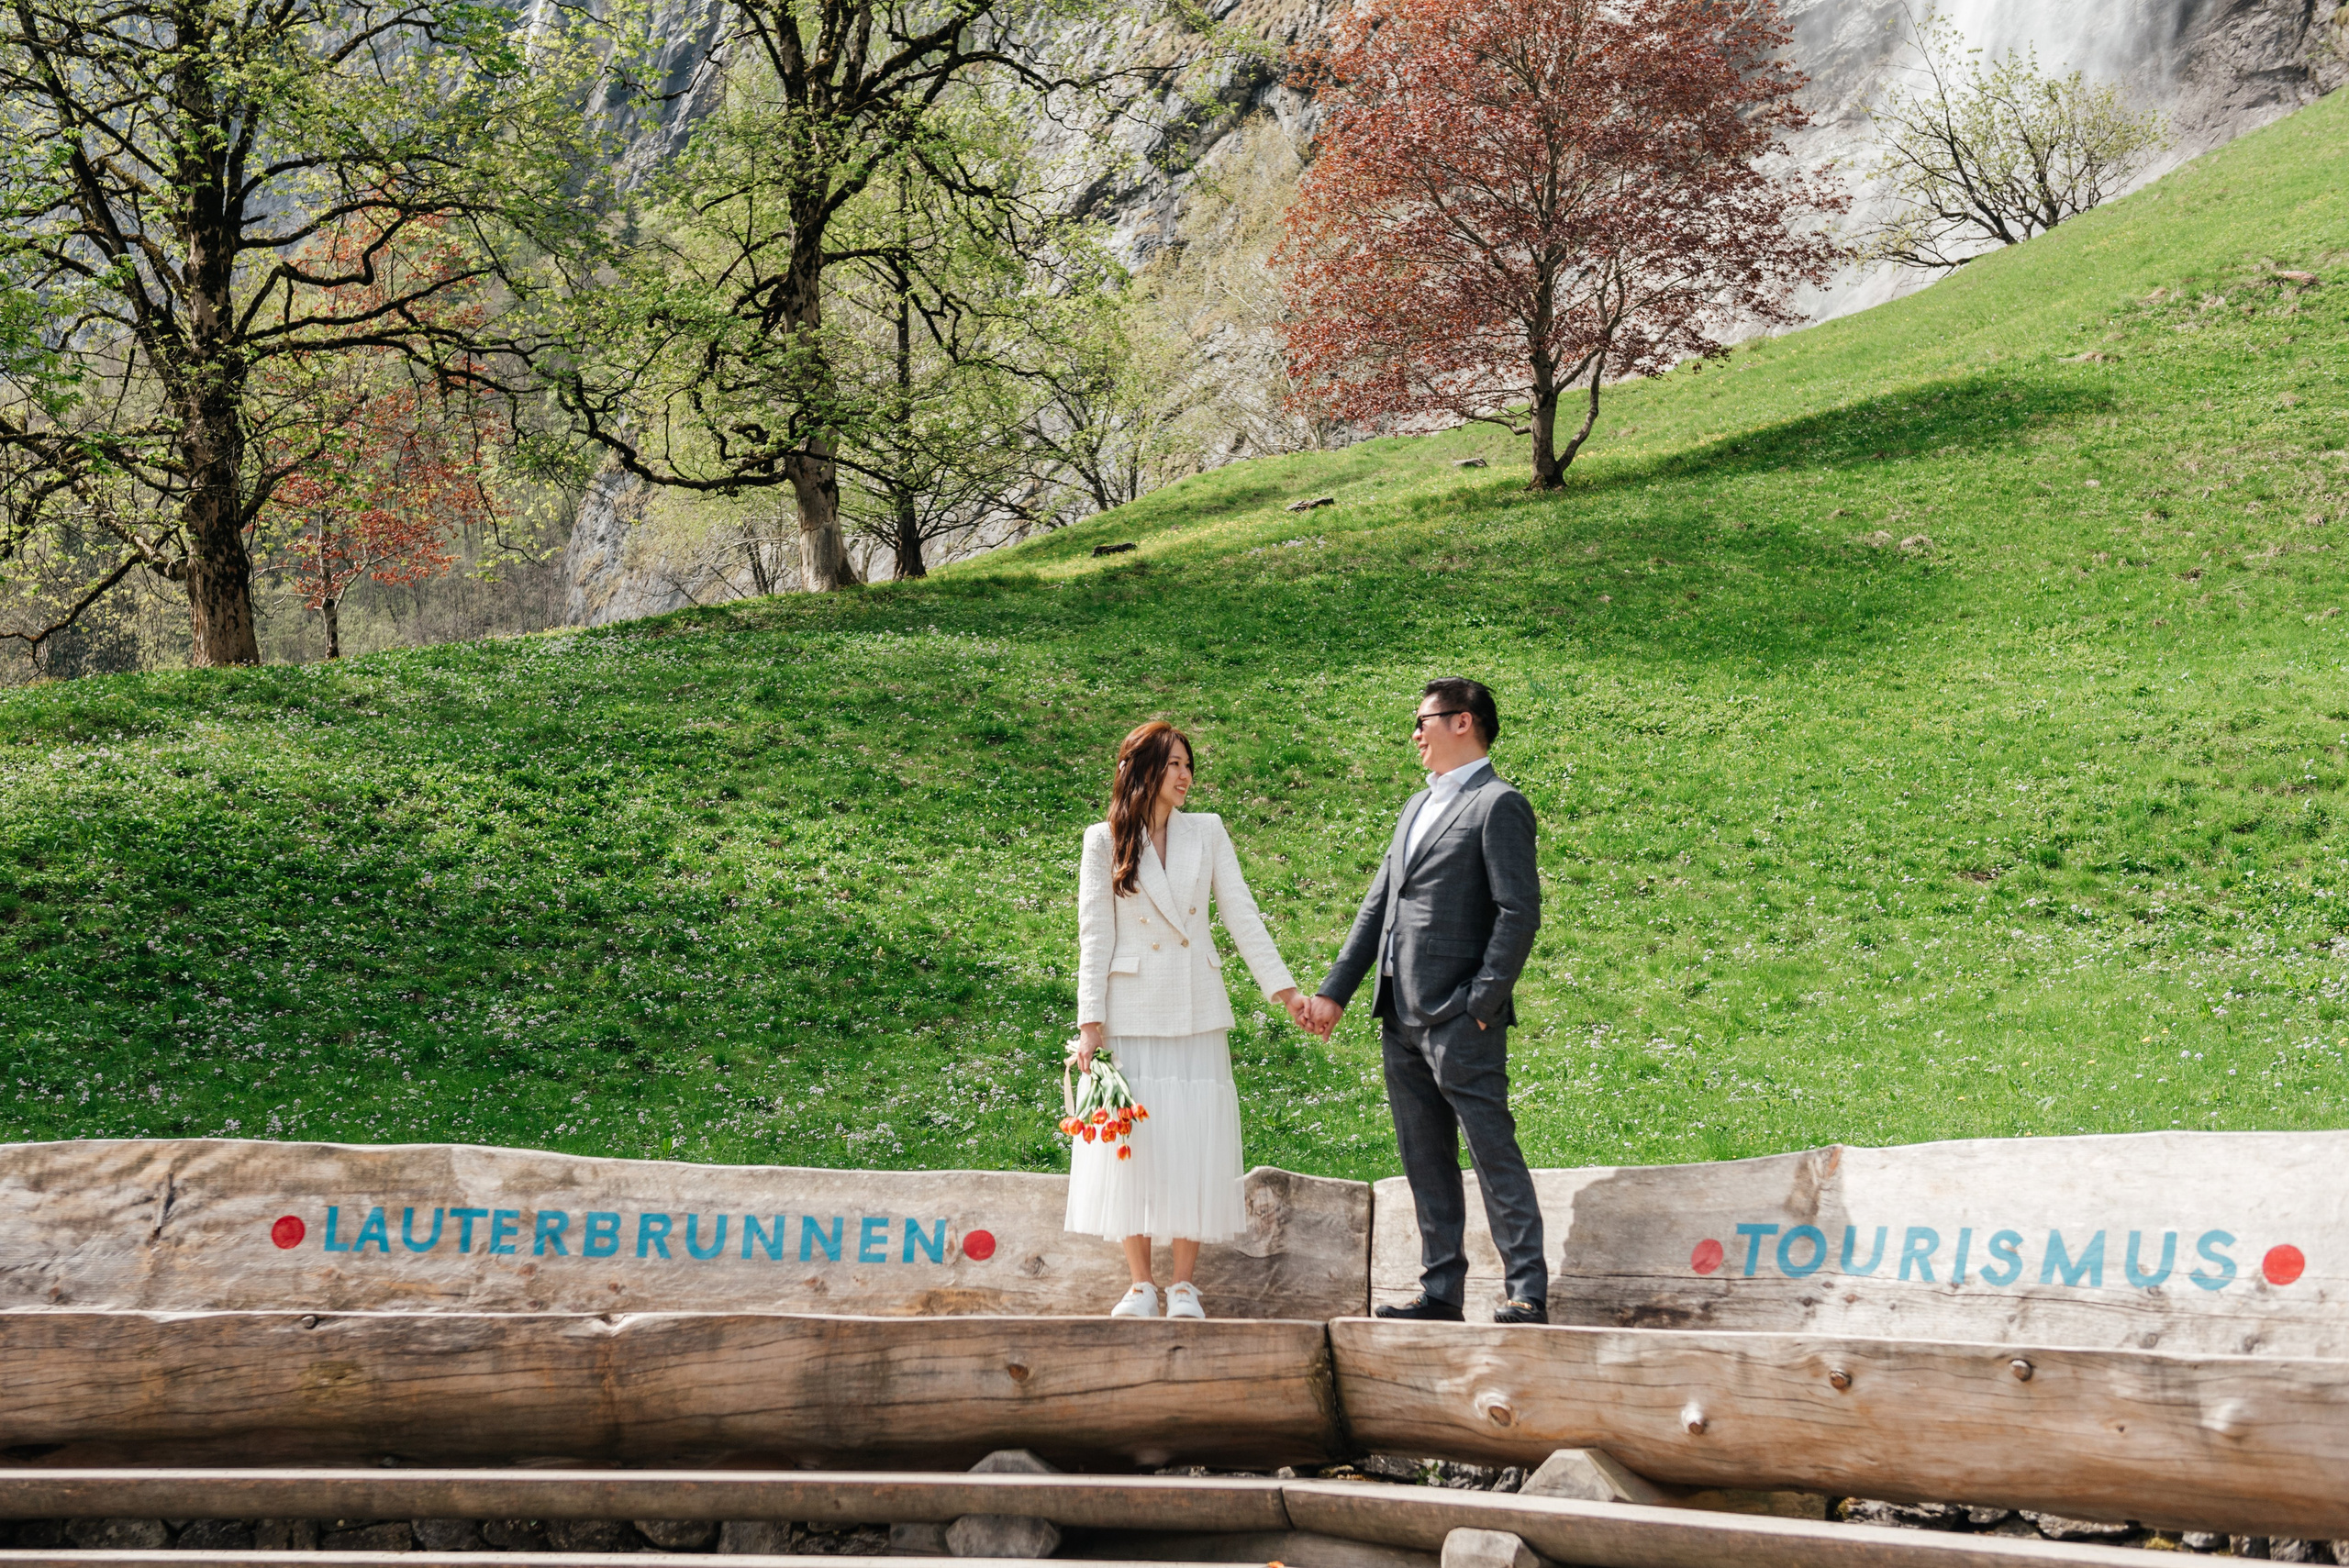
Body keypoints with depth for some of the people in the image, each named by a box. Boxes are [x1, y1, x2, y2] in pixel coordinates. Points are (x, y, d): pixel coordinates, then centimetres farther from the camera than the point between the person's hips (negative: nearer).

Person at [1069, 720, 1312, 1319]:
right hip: (1132, 1013, -2)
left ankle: (1184, 1284, 5)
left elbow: (1241, 916, 7)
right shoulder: (1104, 841, 1)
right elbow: (1094, 937, -1)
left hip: (1196, 1012, 2)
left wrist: (1284, 988, -1)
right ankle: (1141, 1284, 6)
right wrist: (1090, 1023, -7)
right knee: (1133, 1143, -2)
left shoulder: (1207, 831, 8)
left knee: (1195, 1144, -1)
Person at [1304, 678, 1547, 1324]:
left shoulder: (1498, 805, -5)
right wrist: (1333, 993, 14)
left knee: (1494, 1153, -8)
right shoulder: (1418, 807, 21)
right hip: (1402, 1017, 9)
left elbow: (1520, 912, -13)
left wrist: (1483, 1005, -16)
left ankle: (1528, 1294, -7)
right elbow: (1377, 905, 20)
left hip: (1459, 1019, -8)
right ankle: (1440, 1292, 14)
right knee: (1425, 1163, 9)